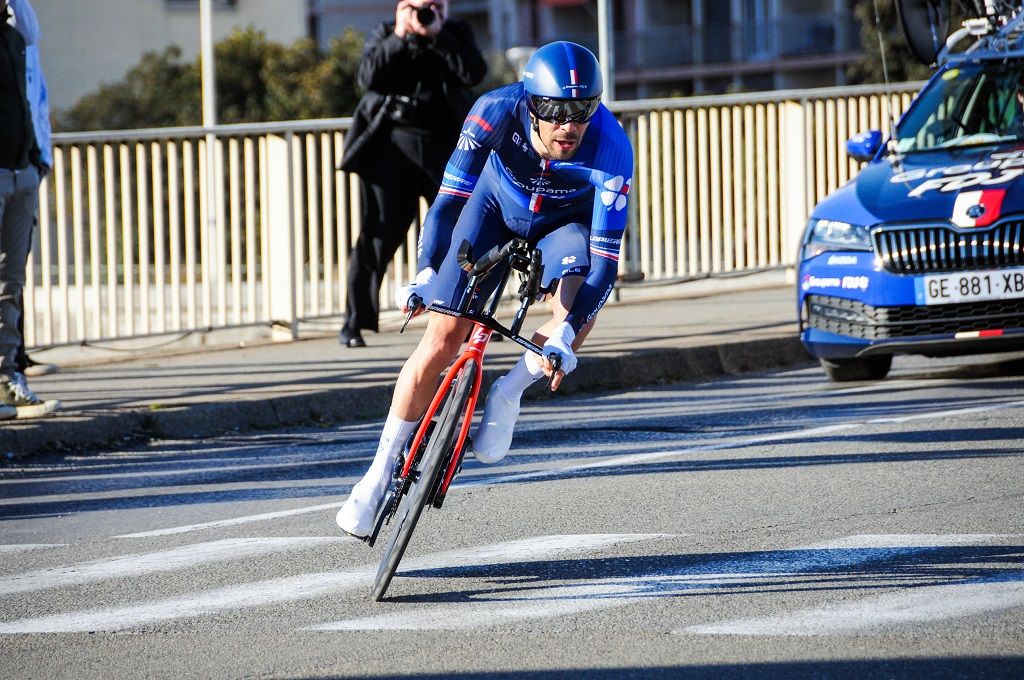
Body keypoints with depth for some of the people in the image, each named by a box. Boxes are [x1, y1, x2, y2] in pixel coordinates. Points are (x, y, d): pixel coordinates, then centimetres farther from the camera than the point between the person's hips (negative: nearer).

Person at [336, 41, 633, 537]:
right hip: (498, 203, 1)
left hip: (565, 224, -1)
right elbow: (450, 197, -25)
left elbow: (605, 258, -36)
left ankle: (508, 394, -7)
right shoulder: (497, 111, -34)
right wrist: (426, 274, -36)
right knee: (444, 334, -9)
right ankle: (379, 474, 2)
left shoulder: (611, 151, -37)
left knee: (579, 299, -33)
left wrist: (563, 337, -45)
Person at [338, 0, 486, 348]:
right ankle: (354, 322, 4)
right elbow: (368, 75, -9)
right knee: (378, 236, -1)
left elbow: (474, 73, -9)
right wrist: (400, 36, -13)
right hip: (392, 146, -1)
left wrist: (438, 35, -14)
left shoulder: (457, 33, 9)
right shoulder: (385, 35, 8)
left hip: (445, 146, 1)